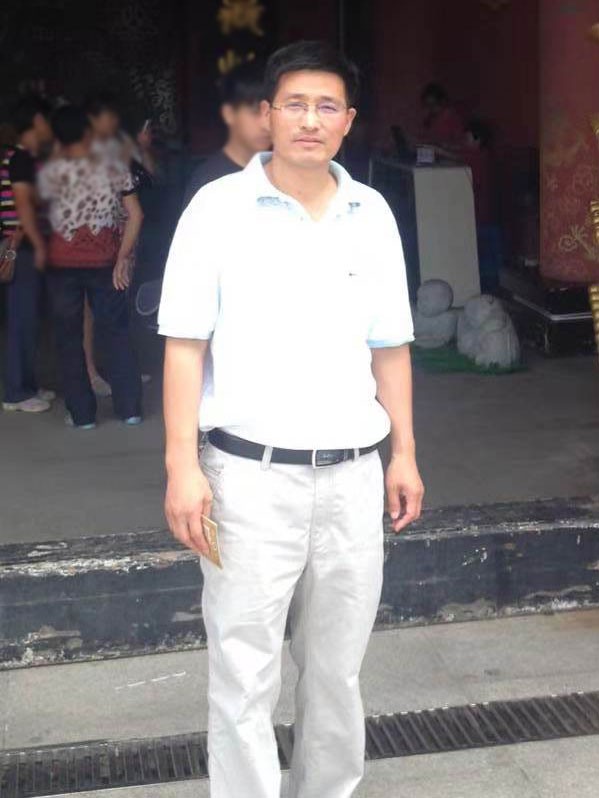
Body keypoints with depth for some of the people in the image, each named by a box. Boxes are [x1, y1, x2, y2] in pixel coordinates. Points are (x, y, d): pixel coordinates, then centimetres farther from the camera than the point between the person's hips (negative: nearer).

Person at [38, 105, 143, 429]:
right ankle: (129, 408, 11)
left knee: (69, 338, 9)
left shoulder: (50, 172, -6)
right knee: (117, 334, 11)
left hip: (63, 263, -1)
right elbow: (135, 215, -5)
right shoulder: (114, 168, -1)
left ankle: (81, 413, 10)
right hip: (104, 262, 1)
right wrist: (122, 258, -2)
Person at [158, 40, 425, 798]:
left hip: (352, 476, 4)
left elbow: (389, 346, 12)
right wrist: (182, 467, -11)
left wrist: (405, 454, 9)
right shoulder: (219, 207, -5)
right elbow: (184, 344, -6)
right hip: (251, 476, -4)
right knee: (244, 674, 3)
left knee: (337, 667, 15)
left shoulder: (373, 214, 6)